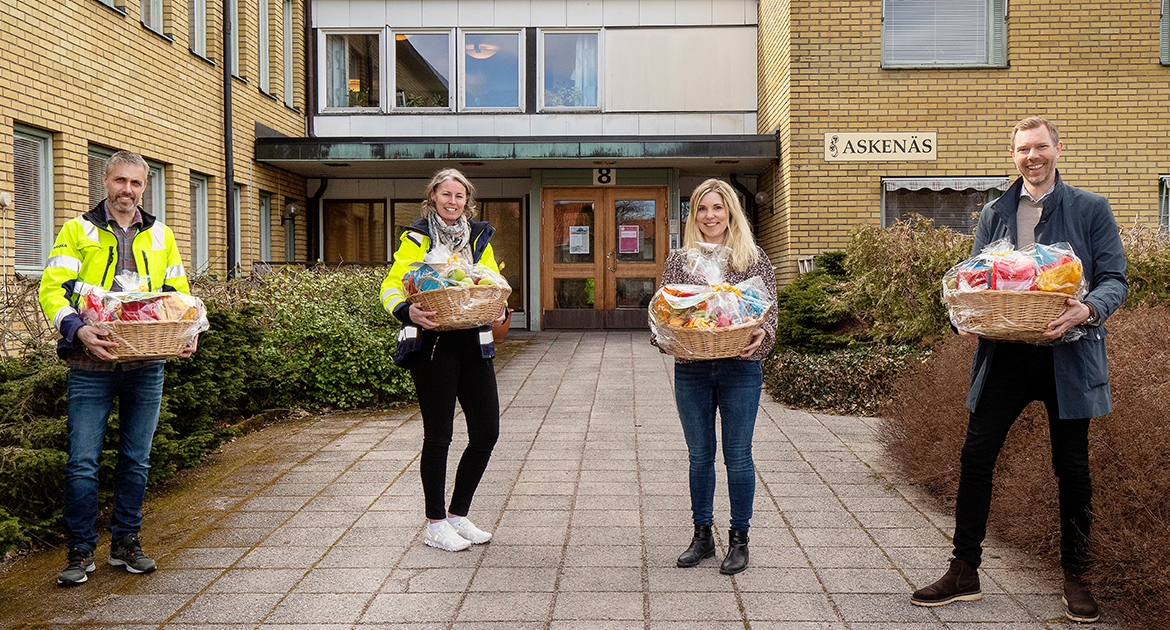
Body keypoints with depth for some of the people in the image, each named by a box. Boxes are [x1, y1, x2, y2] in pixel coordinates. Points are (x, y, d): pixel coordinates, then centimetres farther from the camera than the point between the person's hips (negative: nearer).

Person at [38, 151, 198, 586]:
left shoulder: (160, 236, 13)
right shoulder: (78, 231, 2)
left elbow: (178, 292, 15)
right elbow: (51, 289, -5)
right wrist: (78, 330, -23)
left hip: (146, 367, 3)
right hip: (92, 367, -3)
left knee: (136, 460, 10)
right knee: (83, 462, -1)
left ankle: (126, 542, 23)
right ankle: (81, 551, 12)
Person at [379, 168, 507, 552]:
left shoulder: (480, 238, 15)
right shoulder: (416, 238, 1)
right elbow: (391, 286, -4)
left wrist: (499, 311, -2)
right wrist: (408, 311, -25)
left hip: (474, 344, 5)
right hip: (431, 344, -5)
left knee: (487, 432, 5)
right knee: (438, 435, 1)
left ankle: (458, 515, 22)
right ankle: (434, 524, 15)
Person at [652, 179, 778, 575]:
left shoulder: (754, 259, 2)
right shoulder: (678, 260, 7)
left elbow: (769, 309, 0)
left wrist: (760, 334, -21)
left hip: (739, 368, -2)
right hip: (691, 370, 2)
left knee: (738, 456, 4)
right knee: (699, 455, 11)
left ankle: (739, 540, 18)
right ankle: (702, 535, 25)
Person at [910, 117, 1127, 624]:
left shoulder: (1091, 210, 4)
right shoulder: (994, 214, 12)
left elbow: (1114, 280, -1)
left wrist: (1087, 310, -23)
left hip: (1067, 354, -2)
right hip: (1005, 353, 2)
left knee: (1072, 467, 7)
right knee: (975, 456, -1)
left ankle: (1075, 577, 23)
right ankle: (964, 572, 11)